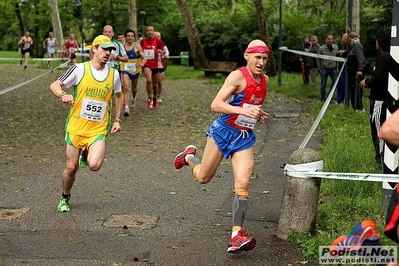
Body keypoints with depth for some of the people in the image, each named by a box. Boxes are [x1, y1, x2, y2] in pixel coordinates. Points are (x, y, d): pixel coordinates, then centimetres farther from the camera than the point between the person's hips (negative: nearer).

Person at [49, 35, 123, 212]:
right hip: (76, 127, -1)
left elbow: (118, 96, 21)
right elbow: (54, 85, -3)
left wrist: (117, 120, 12)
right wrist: (63, 95, -26)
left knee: (94, 165, -20)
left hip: (99, 129, 1)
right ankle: (65, 198, 31)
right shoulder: (79, 69, -5)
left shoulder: (114, 74, 4)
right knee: (71, 167, 2)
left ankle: (87, 155, 18)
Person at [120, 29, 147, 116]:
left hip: (135, 70, 0)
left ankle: (133, 98, 54)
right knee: (125, 87, -19)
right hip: (125, 69, 0)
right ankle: (126, 107, -24)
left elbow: (144, 58, -9)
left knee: (134, 88, 19)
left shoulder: (137, 46, -6)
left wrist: (141, 64, -28)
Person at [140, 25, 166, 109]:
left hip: (155, 65, 1)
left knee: (155, 84, 12)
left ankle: (155, 99, 36)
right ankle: (149, 98, -13)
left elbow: (164, 50, 5)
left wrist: (162, 51, -16)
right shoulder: (142, 41, 3)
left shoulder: (158, 41, -2)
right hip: (146, 64, -1)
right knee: (149, 80, -28)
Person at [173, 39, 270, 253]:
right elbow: (215, 105, -26)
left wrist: (259, 114, 4)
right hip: (224, 132, -4)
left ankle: (237, 235, -7)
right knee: (203, 178, 11)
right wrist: (243, 111, -38)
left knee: (242, 183, -11)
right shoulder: (238, 76, -17)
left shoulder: (265, 80, 5)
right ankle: (189, 156, 45)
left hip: (245, 138, 4)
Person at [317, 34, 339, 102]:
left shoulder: (336, 47, 0)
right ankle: (323, 99, 14)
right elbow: (318, 59, 2)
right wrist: (319, 69, 1)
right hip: (324, 69, -2)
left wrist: (337, 67, 4)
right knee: (323, 84, 2)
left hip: (333, 69, 2)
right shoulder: (322, 48, -6)